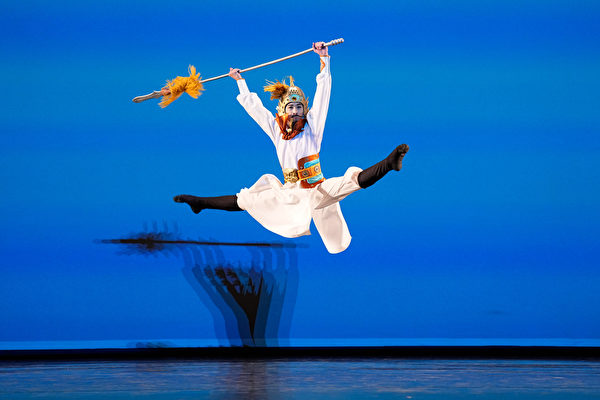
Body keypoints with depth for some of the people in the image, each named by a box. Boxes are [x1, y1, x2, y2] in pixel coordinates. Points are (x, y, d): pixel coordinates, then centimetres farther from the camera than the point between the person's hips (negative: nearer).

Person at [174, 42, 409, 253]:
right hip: (290, 194, 4)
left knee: (352, 180, -30)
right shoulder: (276, 130, 11)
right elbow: (253, 106, 23)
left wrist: (324, 59, -6)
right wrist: (240, 82, 32)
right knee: (244, 201, 5)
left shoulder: (312, 127, 3)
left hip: (318, 191, -4)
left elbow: (323, 92, -1)